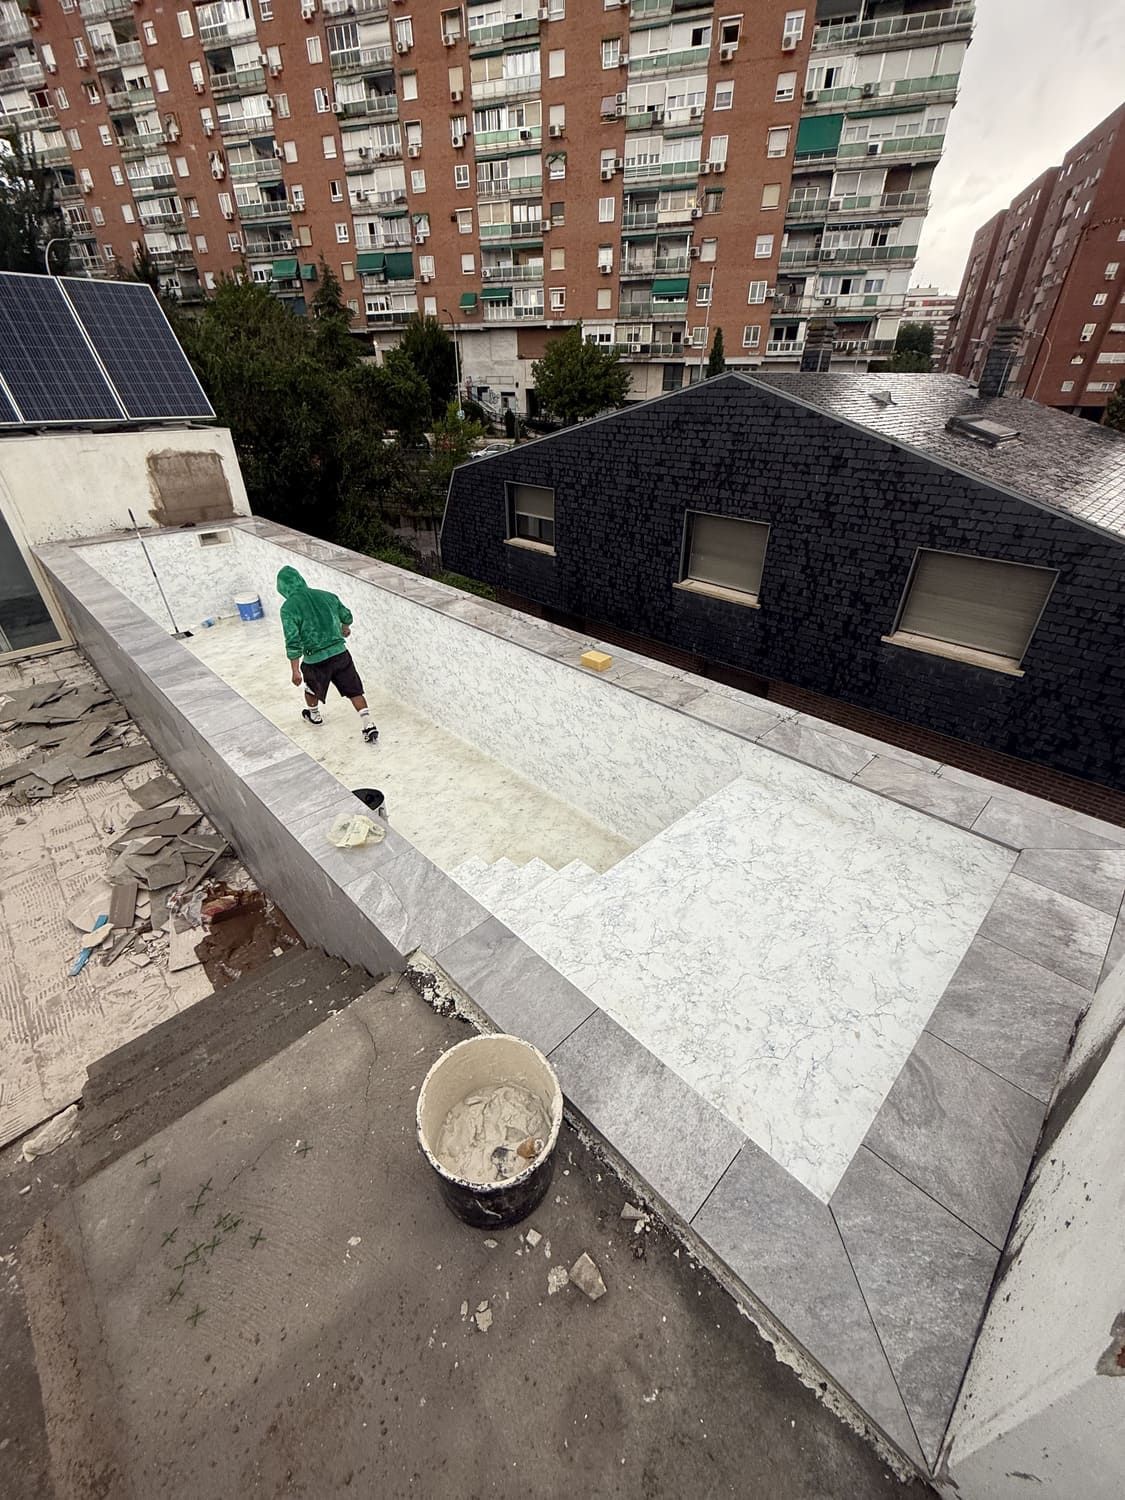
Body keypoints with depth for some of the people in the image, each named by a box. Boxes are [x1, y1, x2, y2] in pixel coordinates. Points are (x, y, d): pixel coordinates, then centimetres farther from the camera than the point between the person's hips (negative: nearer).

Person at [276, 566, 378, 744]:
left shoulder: (288, 608, -10)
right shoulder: (326, 595, 3)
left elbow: (293, 643, -16)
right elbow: (347, 615, 20)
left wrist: (295, 671, -10)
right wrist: (345, 628, 42)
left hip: (316, 660, -3)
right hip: (340, 653, 3)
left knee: (312, 689, 27)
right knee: (354, 691, 9)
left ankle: (314, 715, 52)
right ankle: (369, 727, 2)